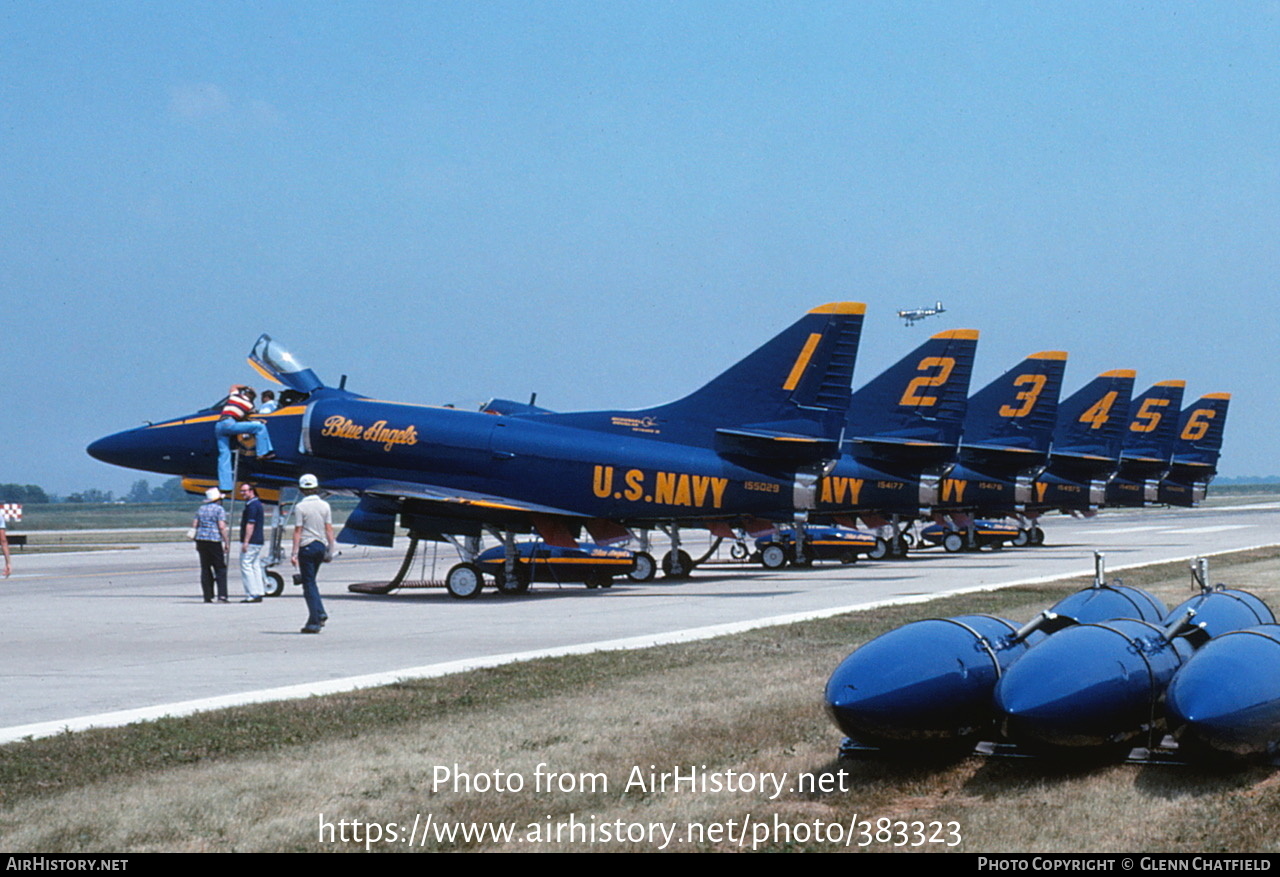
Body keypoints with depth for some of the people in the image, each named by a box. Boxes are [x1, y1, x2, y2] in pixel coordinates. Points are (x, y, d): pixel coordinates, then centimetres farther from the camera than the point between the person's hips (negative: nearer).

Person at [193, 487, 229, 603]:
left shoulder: (201, 509, 14)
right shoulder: (219, 509, -4)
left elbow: (194, 525, 13)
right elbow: (222, 527, -13)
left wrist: (197, 543, 19)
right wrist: (227, 543, -10)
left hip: (201, 540, 6)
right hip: (214, 541, -6)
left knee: (205, 569, 10)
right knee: (220, 569, -2)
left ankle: (207, 597, 8)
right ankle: (222, 596, -13)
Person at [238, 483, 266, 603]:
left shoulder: (251, 506, -14)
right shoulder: (258, 503, 17)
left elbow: (250, 524, -21)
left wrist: (245, 542, -23)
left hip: (250, 542, -10)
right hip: (258, 542, 10)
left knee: (245, 566, -8)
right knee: (256, 567, 11)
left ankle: (252, 595, -10)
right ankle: (259, 593, 11)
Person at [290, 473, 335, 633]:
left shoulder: (300, 507, -9)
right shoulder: (325, 506, 5)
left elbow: (297, 531, -10)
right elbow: (329, 530, 4)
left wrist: (295, 553, -9)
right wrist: (330, 551, 8)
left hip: (306, 546, -5)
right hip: (321, 545, 5)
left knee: (308, 583, -1)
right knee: (311, 582, 20)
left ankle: (314, 622, -6)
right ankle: (320, 613, 7)